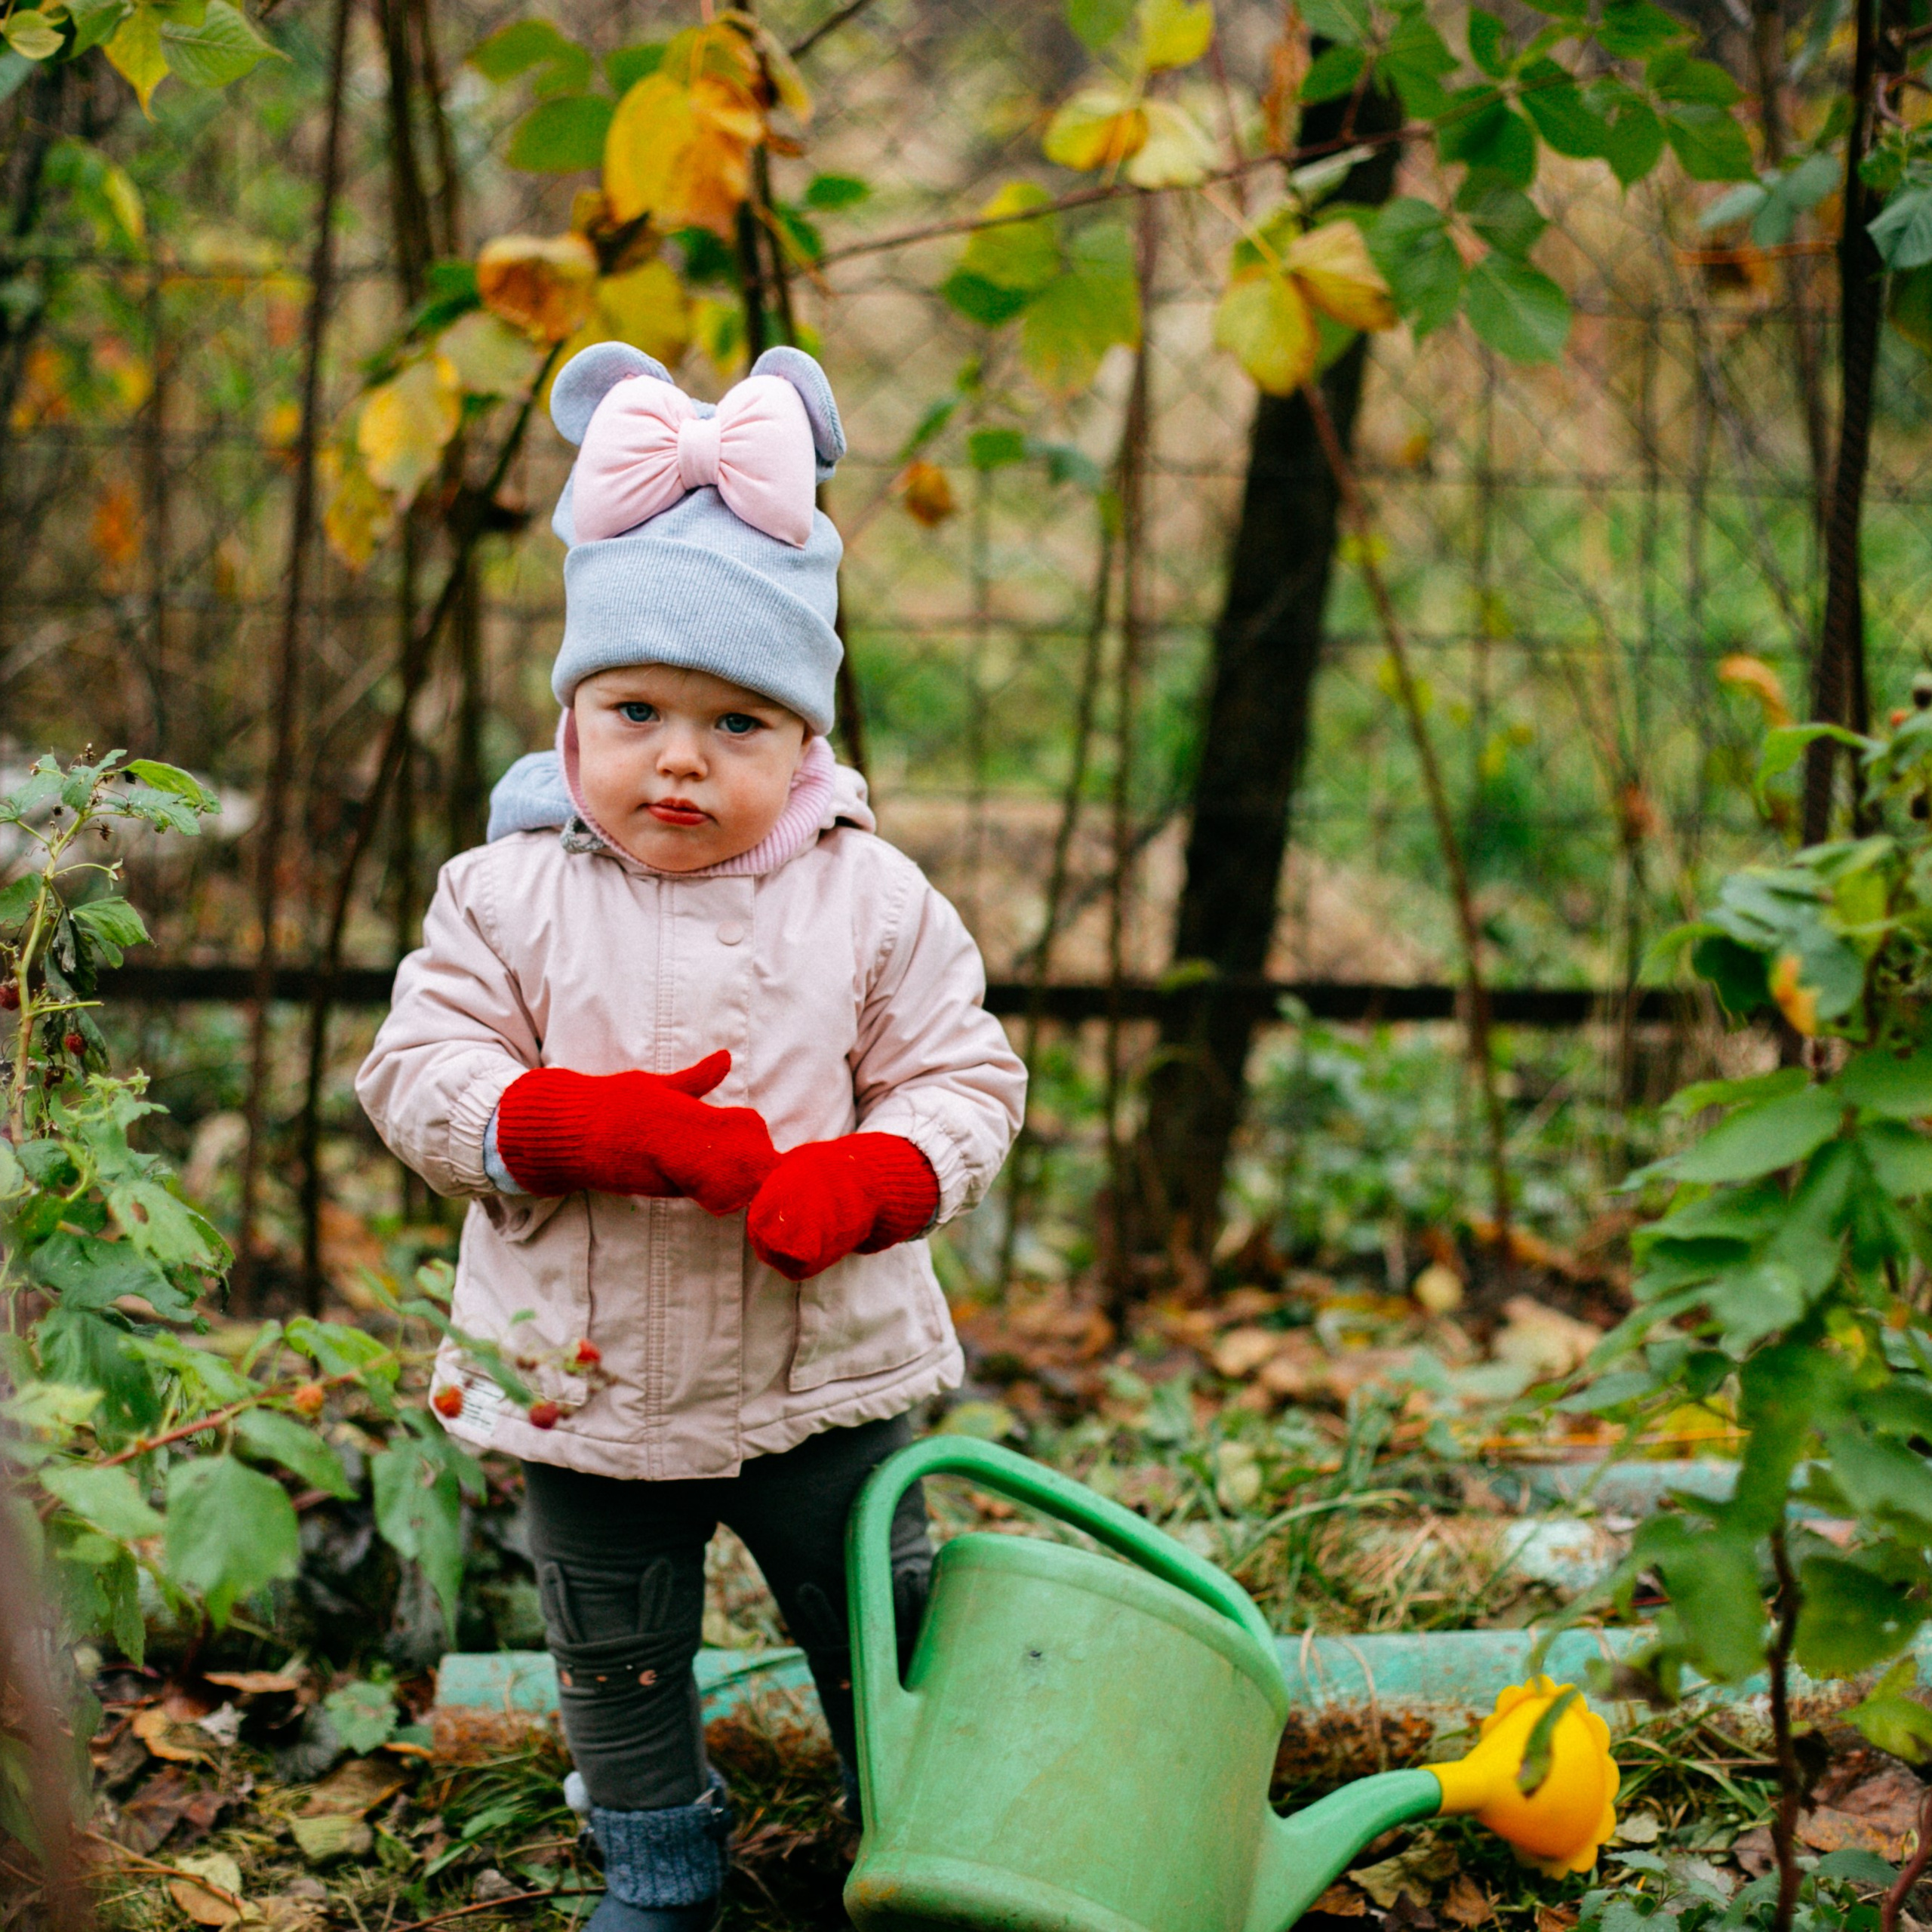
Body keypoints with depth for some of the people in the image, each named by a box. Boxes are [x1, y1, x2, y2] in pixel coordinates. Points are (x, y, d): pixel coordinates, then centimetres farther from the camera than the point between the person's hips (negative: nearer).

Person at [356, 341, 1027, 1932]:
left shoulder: (873, 901, -7)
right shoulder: (507, 897, -7)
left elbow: (964, 1079, -5)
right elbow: (420, 1074, -10)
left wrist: (862, 1179, -25)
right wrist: (584, 1128, -26)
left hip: (827, 1372, 0)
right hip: (589, 1382, 1)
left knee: (885, 1632, 15)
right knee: (618, 1653, 18)